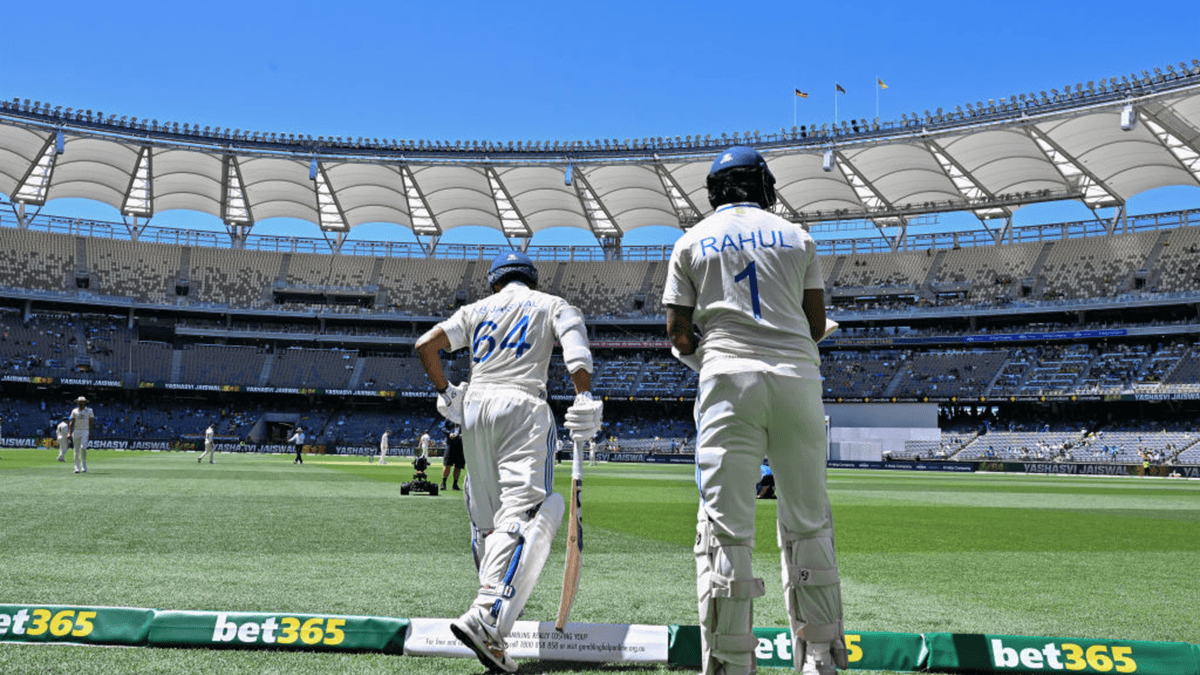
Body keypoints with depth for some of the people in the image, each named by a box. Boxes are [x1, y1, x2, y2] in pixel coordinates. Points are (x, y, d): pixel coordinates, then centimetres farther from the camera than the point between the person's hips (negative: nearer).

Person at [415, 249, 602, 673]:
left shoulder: (478, 309, 23)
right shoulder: (553, 304, 17)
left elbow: (425, 345, 11)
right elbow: (574, 341, -5)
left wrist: (444, 392, 22)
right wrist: (585, 398, -14)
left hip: (473, 407, 4)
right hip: (522, 405, -4)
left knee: (485, 517, 13)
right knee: (526, 513, -16)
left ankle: (495, 605, 12)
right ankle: (487, 617, -33)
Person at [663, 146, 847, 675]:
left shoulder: (693, 241, 13)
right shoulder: (795, 235, 16)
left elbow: (678, 334, 7)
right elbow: (817, 324, 13)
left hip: (728, 380, -2)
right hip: (797, 379, 2)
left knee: (726, 528, -3)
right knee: (808, 523, 10)